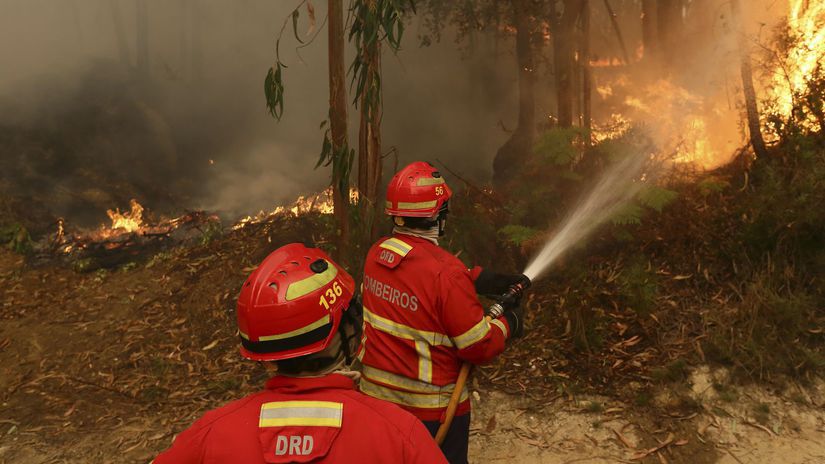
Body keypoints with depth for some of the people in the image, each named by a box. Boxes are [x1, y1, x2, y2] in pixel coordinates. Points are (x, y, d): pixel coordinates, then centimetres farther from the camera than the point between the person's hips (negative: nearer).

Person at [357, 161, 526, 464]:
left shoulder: (377, 253, -7)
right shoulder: (445, 271, -27)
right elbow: (480, 347, -21)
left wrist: (487, 279, 7)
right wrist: (508, 323, -1)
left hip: (375, 393, 6)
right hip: (430, 408, -6)